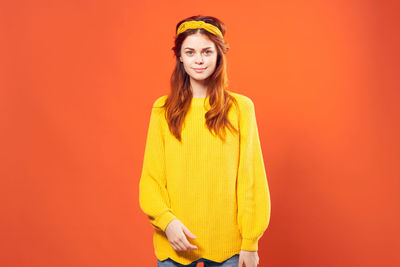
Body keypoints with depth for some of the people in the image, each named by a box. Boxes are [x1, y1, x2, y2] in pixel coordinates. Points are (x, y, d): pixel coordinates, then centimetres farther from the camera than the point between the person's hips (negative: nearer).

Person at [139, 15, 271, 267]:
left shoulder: (241, 107, -3)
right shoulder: (163, 109, 1)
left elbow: (250, 178, -2)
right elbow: (151, 177, 2)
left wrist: (250, 242, -4)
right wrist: (166, 220, -14)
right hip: (175, 242, 1)